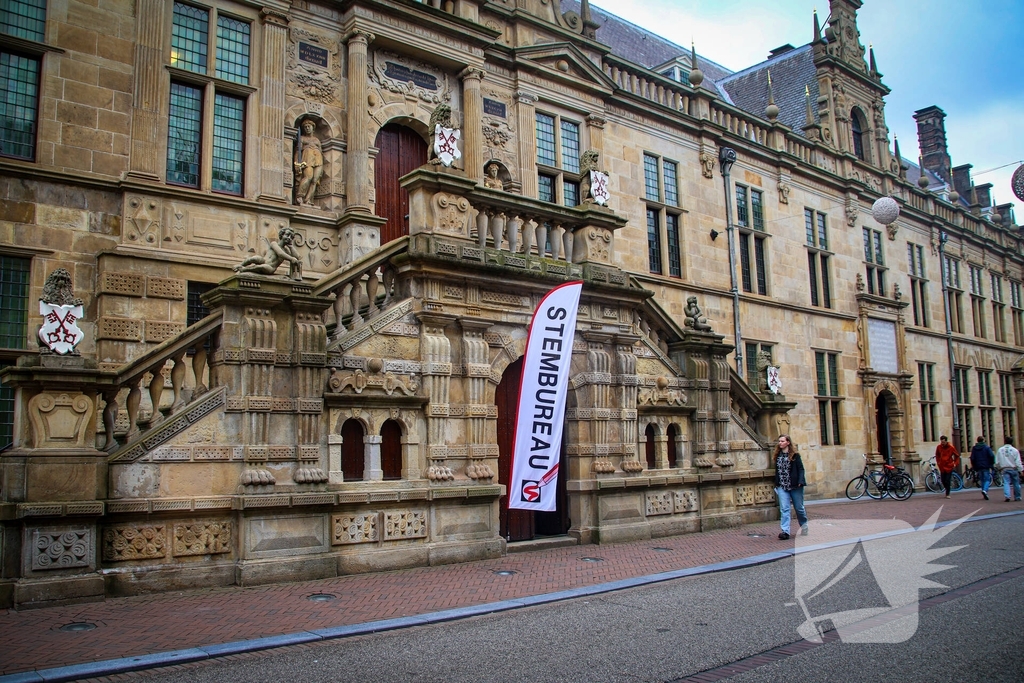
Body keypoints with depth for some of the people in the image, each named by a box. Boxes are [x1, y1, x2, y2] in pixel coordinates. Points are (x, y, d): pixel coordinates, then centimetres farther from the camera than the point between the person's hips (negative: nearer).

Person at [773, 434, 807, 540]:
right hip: (782, 486, 3)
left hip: (795, 486, -3)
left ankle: (804, 525, 37)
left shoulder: (795, 455, -5)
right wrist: (777, 484, 11)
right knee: (784, 509, -7)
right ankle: (785, 531, -10)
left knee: (799, 507, 12)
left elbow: (800, 469, -7)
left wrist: (800, 481, -19)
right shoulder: (778, 455, 8)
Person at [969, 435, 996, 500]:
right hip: (986, 466, -3)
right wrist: (991, 464, 0)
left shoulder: (974, 448, 7)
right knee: (987, 479, -1)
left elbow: (972, 458, 4)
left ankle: (985, 493, 11)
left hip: (978, 467, 3)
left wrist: (974, 467, 10)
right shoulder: (986, 447, -3)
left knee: (982, 480, 12)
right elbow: (992, 456, -12)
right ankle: (985, 490, -24)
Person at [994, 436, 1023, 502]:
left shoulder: (1000, 450, 3)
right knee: (1016, 483, 11)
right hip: (1013, 469, -1)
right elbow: (1018, 462, -8)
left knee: (1006, 483, -4)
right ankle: (1017, 497, 20)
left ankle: (1007, 496, -21)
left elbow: (997, 462, 7)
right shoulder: (1015, 450, -6)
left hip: (1005, 469, 1)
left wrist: (1000, 468, 22)